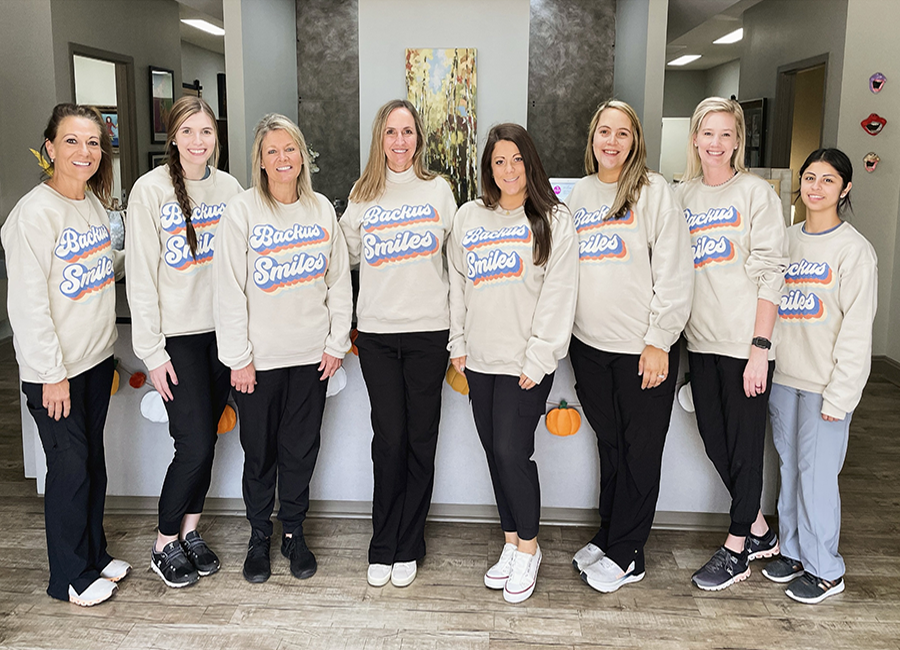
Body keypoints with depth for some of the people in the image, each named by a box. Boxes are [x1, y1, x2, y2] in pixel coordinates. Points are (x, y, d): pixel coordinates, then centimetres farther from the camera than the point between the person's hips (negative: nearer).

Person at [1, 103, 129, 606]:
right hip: (56, 368, -7)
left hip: (97, 358, 7)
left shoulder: (94, 203, 8)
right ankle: (71, 575, 21)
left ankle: (95, 554, 33)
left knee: (93, 460, 17)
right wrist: (50, 375, -18)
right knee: (70, 466, 3)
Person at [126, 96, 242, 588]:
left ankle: (191, 531, 29)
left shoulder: (228, 188, 6)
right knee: (194, 445, -5)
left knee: (206, 440, 11)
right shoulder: (151, 189, -7)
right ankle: (165, 544, 16)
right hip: (177, 336, -4)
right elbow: (140, 276, -9)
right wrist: (152, 351, -11)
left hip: (222, 331, 5)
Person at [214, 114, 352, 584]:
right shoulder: (242, 211, -5)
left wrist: (337, 342, 3)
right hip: (260, 357, -2)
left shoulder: (322, 209, 5)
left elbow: (339, 281, 9)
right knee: (259, 452, 9)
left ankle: (294, 532, 28)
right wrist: (238, 358, -10)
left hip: (312, 354, 3)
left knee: (301, 450, 11)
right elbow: (229, 290, -7)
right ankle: (259, 536, 27)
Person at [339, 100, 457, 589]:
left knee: (420, 440, 5)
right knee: (389, 438, 1)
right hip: (376, 332, 1)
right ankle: (382, 547, 16)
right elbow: (347, 253, 16)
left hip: (428, 331, 0)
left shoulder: (438, 190, 6)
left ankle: (408, 548, 18)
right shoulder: (363, 194, 9)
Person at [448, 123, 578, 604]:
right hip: (480, 360, 5)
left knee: (512, 451, -8)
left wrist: (537, 359, -12)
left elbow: (558, 294, -7)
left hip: (526, 363, -5)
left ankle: (528, 547, 13)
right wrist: (458, 343, 11)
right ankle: (511, 543, 26)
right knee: (495, 452, 10)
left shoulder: (553, 220, -2)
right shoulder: (469, 217, 11)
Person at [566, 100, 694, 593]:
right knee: (609, 445, 16)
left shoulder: (653, 191, -6)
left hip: (642, 348, -5)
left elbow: (674, 272, -10)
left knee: (640, 451, 6)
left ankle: (624, 555, 18)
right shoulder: (579, 193, 12)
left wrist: (659, 341, -14)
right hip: (589, 345, 5)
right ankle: (608, 537, 30)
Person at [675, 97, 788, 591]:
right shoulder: (682, 196, 10)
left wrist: (760, 347, -14)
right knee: (714, 441, 11)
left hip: (746, 341, -5)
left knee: (744, 443, 4)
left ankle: (736, 549, 20)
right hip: (701, 341, 5)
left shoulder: (756, 192, -4)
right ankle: (759, 531, 31)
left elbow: (771, 274, -9)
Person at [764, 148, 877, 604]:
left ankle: (824, 570, 15)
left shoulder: (854, 250, -8)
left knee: (816, 473, -1)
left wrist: (838, 394, -14)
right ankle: (794, 552, 29)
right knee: (789, 467, 14)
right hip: (783, 377, 6)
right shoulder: (787, 239, 10)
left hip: (825, 384, -6)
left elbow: (857, 328, -11)